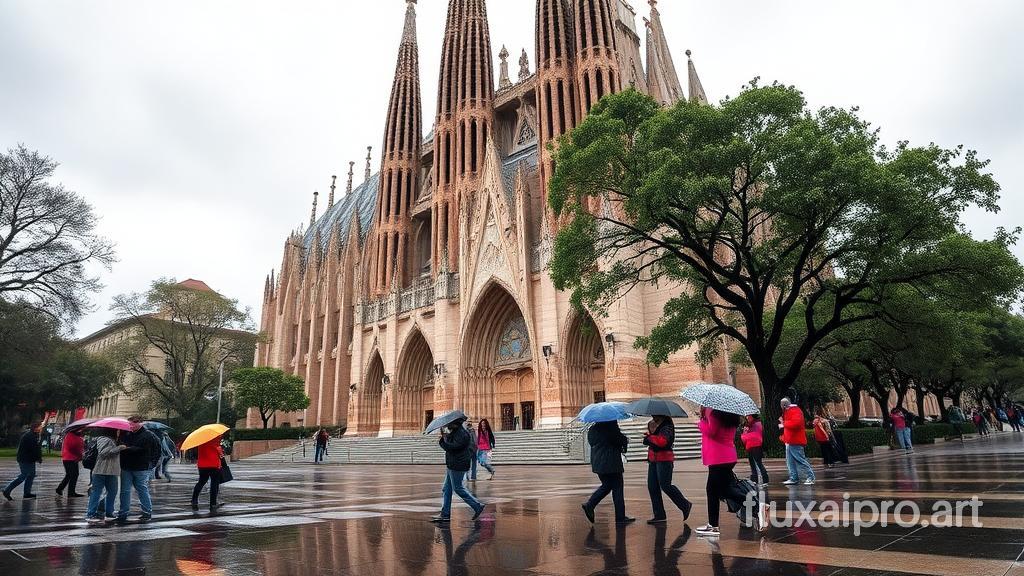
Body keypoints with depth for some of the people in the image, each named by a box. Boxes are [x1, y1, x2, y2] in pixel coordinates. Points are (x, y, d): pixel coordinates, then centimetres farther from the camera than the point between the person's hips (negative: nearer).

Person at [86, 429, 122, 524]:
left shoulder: (112, 440, 17)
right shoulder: (104, 439, -13)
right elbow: (103, 452, -26)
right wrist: (118, 449, -25)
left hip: (111, 471, 9)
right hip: (101, 471, -9)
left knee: (112, 492, 13)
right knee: (97, 492, -4)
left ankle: (109, 512, 24)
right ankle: (90, 514, 0)